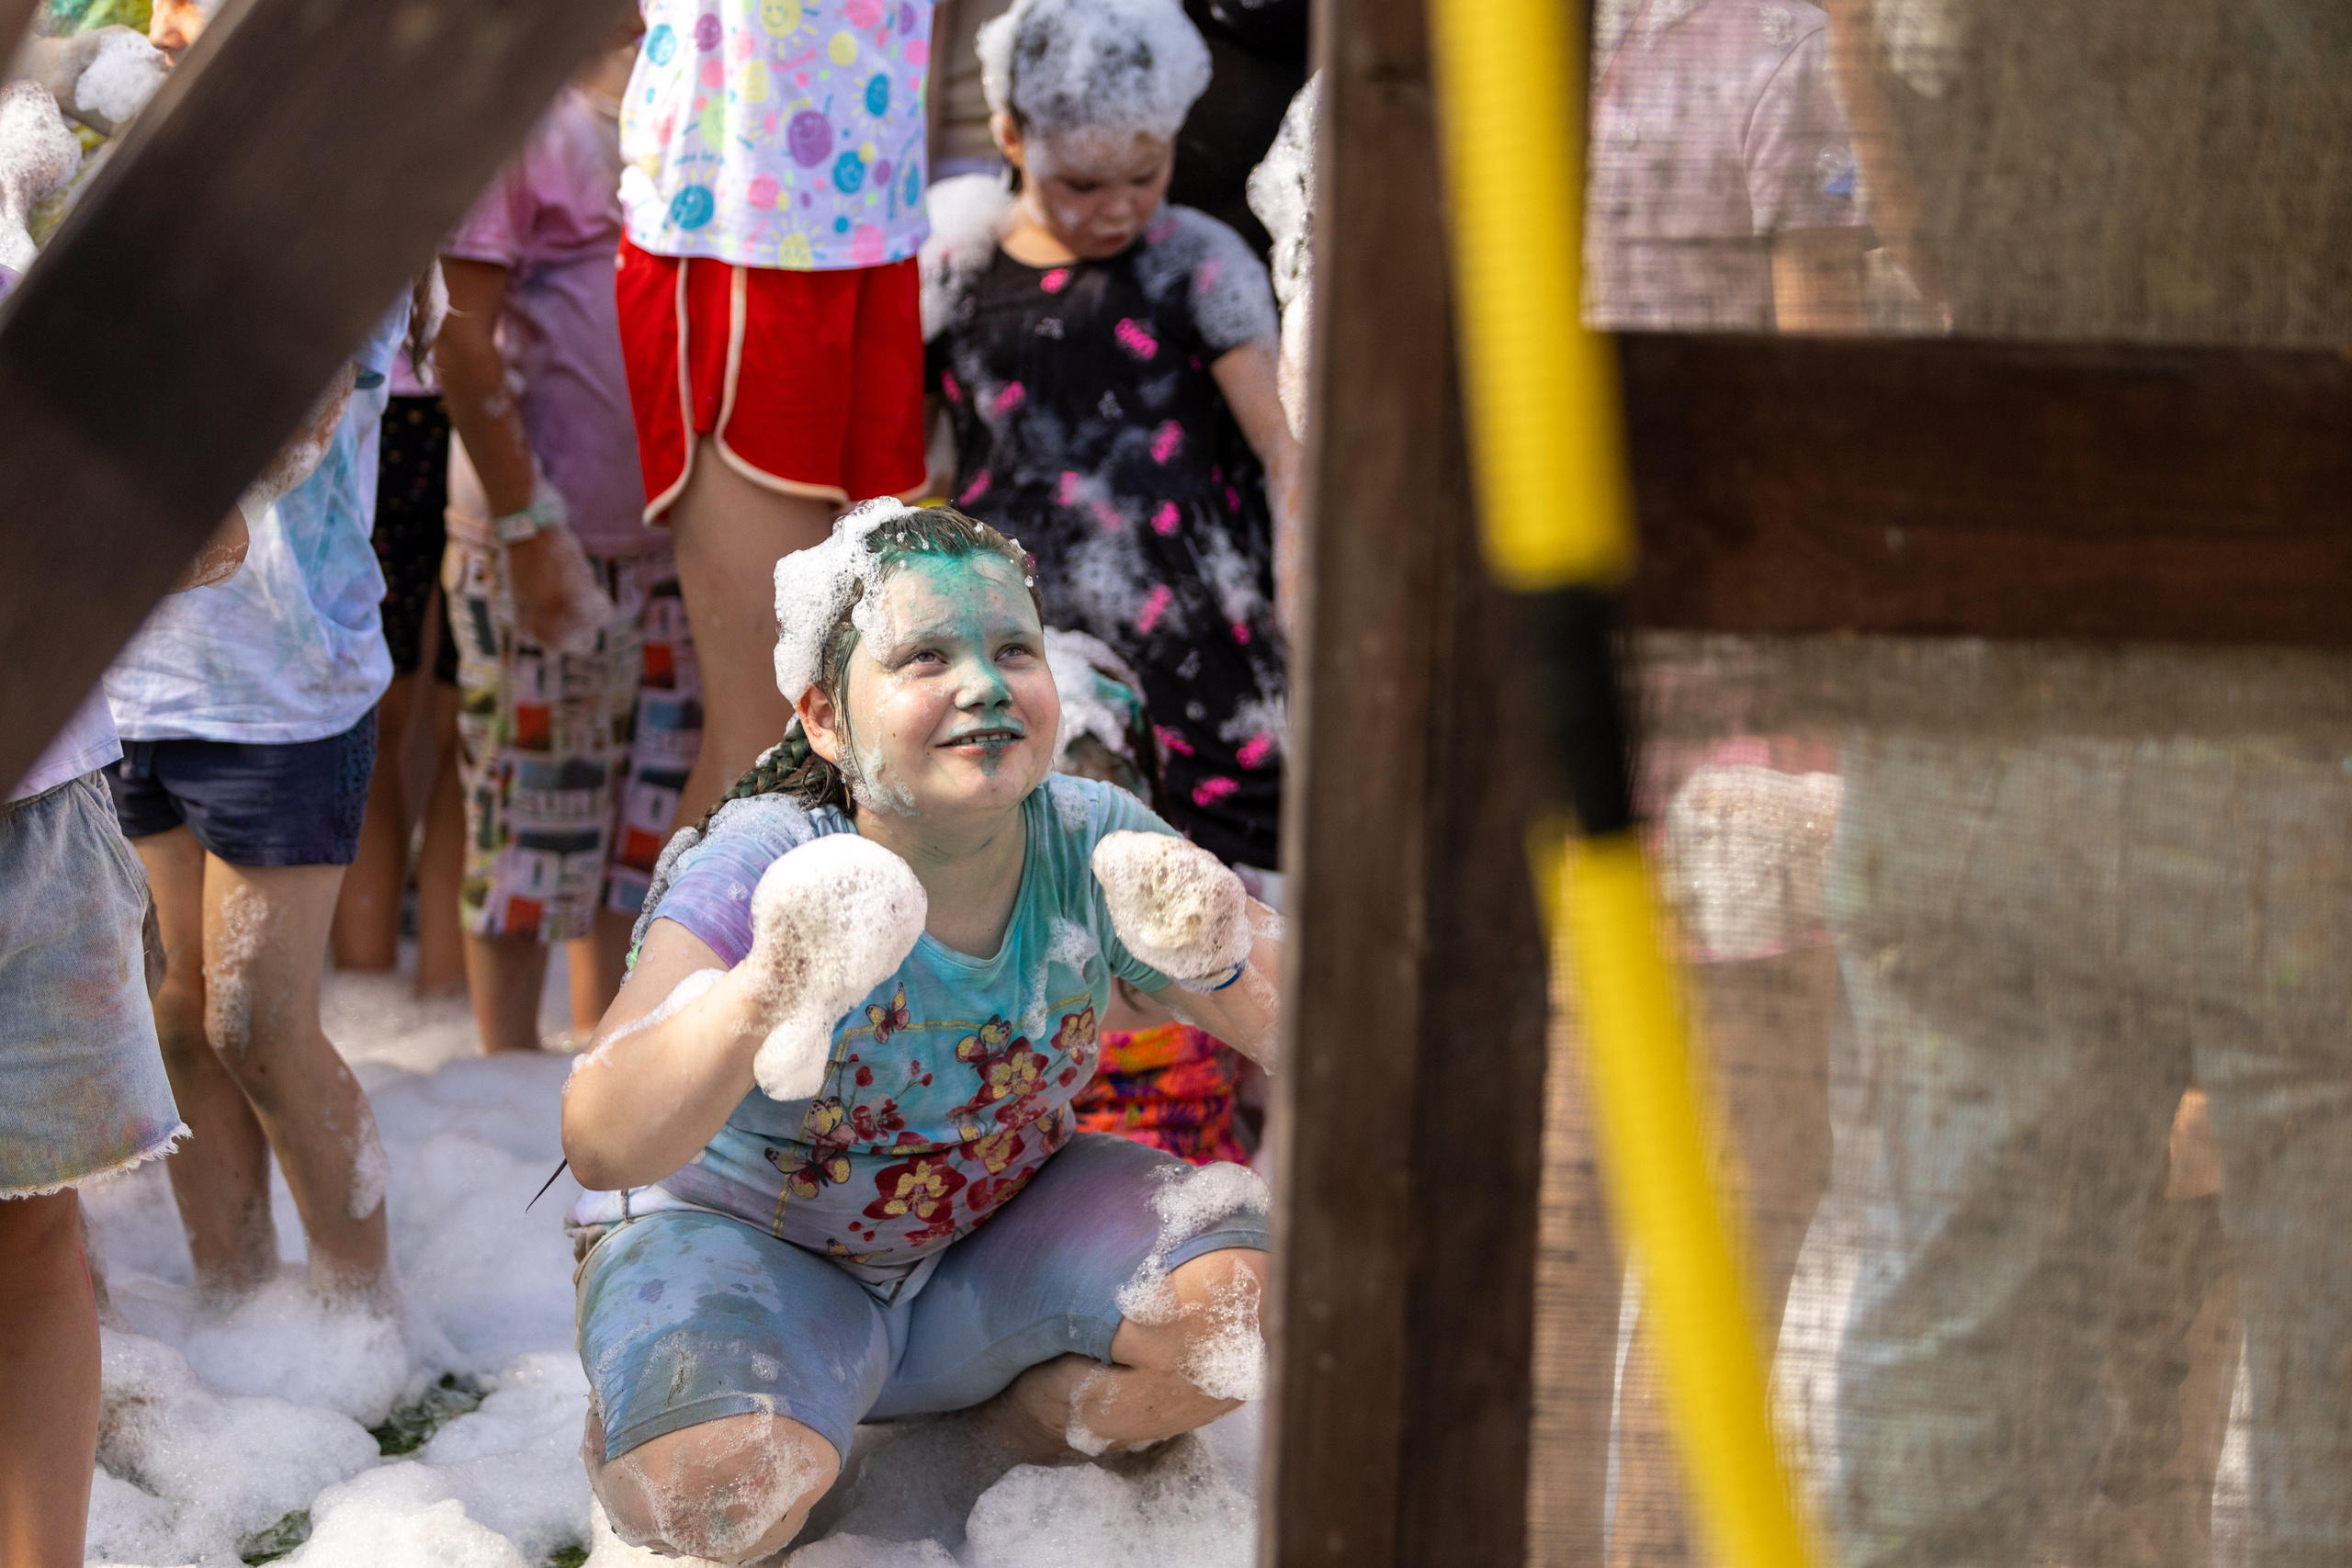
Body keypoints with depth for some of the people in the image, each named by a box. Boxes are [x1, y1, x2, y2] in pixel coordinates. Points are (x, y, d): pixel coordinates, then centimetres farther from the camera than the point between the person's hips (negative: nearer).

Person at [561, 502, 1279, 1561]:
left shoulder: (1092, 846, -15)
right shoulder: (760, 873, -26)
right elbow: (603, 1146, -38)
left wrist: (1229, 964, -36)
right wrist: (761, 1004, -57)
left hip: (998, 1249, 4)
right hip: (742, 1239, -4)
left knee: (1253, 1291, -19)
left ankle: (1019, 1434, 7)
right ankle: (623, 1432, 4)